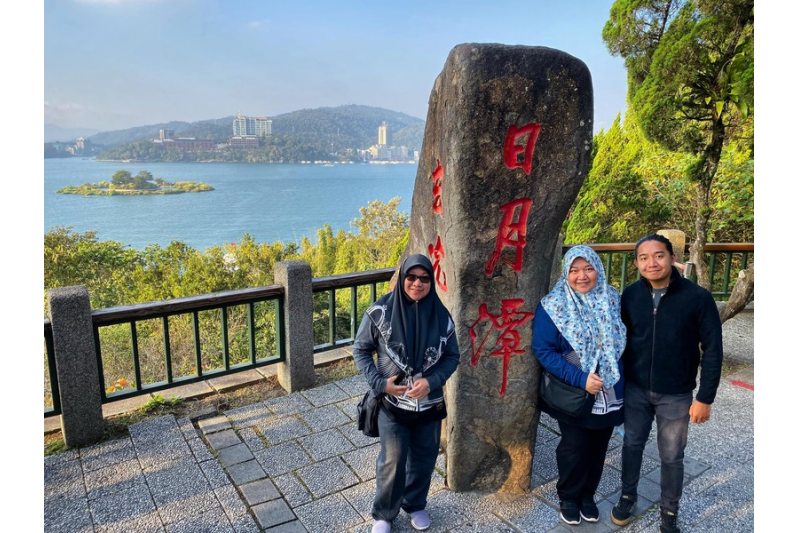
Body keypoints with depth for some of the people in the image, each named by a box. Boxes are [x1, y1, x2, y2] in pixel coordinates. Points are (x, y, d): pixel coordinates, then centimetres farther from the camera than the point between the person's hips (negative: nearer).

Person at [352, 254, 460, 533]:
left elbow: (452, 356, 0)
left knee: (423, 459, 19)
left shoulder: (441, 315, -9)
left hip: (430, 404, 3)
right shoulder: (381, 311, -15)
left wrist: (431, 381, -17)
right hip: (392, 404, -2)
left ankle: (415, 504, 45)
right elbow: (360, 349, -4)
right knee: (392, 462, 8)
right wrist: (379, 382, -15)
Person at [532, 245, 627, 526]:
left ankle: (587, 496, 40)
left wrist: (621, 379, 1)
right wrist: (580, 379, -24)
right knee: (574, 447, 9)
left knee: (598, 447, 17)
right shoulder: (553, 306, -15)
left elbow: (624, 341, 8)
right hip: (572, 394, -4)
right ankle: (568, 497, 35)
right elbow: (542, 350, -17)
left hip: (609, 392, 4)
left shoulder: (614, 300, -3)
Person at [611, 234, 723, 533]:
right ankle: (628, 497, 38)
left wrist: (705, 398, -9)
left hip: (676, 395, -2)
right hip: (635, 389, 2)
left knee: (671, 457, 12)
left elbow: (712, 350, -10)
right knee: (632, 445, 16)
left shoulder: (698, 298, -15)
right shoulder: (630, 295, -6)